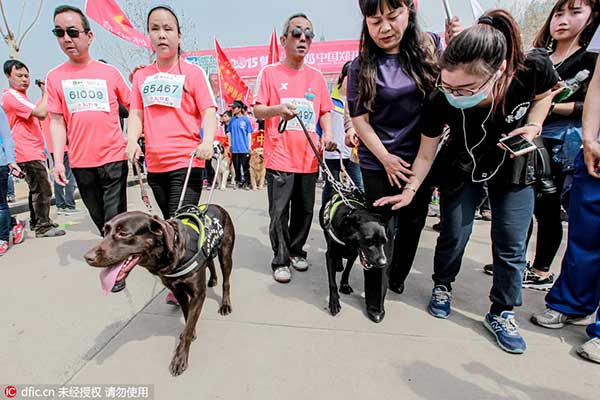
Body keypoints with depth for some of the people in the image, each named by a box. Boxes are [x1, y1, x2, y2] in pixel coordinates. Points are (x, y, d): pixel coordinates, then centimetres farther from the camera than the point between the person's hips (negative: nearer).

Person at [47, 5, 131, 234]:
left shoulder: (109, 72, 2)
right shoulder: (55, 77, 6)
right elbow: (57, 122, 6)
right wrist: (58, 161, -1)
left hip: (114, 158, -2)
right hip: (80, 162, 3)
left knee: (115, 221, -4)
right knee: (99, 220, 14)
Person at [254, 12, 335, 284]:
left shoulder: (316, 77, 15)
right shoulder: (270, 72, 4)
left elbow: (325, 110, 17)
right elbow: (257, 111, 0)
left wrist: (328, 132, -3)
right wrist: (278, 109, -22)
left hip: (309, 158, 4)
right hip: (280, 157, -3)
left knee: (304, 210, 10)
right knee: (279, 212, -2)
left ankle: (296, 251, 29)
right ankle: (280, 261, 12)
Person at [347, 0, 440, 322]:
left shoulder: (430, 46, 2)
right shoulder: (361, 66, -5)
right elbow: (359, 120, -7)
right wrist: (386, 158, -12)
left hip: (421, 159, 4)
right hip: (380, 164, -3)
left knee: (413, 225, 16)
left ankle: (396, 279, 40)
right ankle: (375, 298, 21)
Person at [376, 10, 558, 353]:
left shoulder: (534, 68, -30)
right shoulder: (441, 101, -32)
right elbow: (426, 153, -17)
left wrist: (534, 125, -21)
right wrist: (410, 191, -22)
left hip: (514, 168, 1)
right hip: (460, 169, -1)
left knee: (511, 244, 2)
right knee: (454, 235, 5)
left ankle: (502, 313, 21)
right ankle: (443, 287, 33)